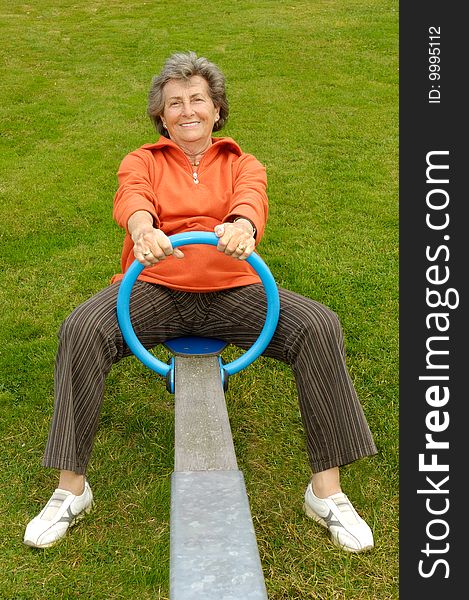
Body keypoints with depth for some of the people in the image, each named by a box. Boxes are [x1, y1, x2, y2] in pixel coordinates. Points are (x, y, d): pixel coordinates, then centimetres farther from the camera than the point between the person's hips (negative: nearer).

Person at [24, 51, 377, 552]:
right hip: (153, 288, 0)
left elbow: (252, 198, -9)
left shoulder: (242, 164, 16)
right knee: (81, 330, -28)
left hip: (231, 290, 1)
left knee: (319, 326, -23)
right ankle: (71, 490, -13)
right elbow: (131, 198, -10)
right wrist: (143, 229, -36)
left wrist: (242, 225, -36)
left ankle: (326, 491, -13)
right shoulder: (142, 161, 15)